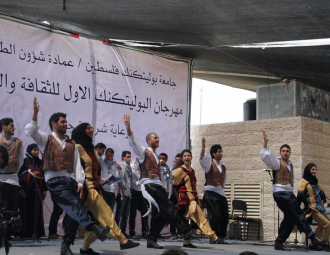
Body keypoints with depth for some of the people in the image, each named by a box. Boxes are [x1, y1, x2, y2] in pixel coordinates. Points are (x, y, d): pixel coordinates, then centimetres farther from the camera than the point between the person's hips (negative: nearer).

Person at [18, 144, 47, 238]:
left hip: (37, 190, 4)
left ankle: (38, 232, 5)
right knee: (26, 212, -3)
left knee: (37, 211, 2)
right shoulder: (25, 162, 0)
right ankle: (25, 233, -1)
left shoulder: (41, 163, 15)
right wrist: (22, 189, -13)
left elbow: (44, 177, 16)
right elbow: (20, 176, -5)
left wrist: (45, 190, 9)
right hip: (27, 190, -4)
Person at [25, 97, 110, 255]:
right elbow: (30, 132, -4)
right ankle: (95, 229, -44)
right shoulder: (46, 139, 14)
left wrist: (80, 183, 3)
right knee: (74, 205, -25)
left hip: (71, 180, 5)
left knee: (74, 214, -7)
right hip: (55, 181, -5)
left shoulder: (71, 144, 24)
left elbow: (77, 164, 16)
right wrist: (35, 115, -16)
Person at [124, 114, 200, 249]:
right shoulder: (144, 152, 4)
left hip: (158, 185, 8)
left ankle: (151, 240, 7)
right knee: (168, 207, -17)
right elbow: (132, 142, -11)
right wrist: (128, 127, -24)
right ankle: (186, 231, -20)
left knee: (160, 213, 2)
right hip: (149, 184, -8)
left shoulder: (156, 156, 27)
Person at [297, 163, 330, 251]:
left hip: (319, 207, 8)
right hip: (312, 209, -8)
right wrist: (309, 205, -15)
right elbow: (300, 194, -15)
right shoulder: (304, 181, -6)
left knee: (321, 225, 8)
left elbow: (321, 192, 28)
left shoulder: (315, 181, 19)